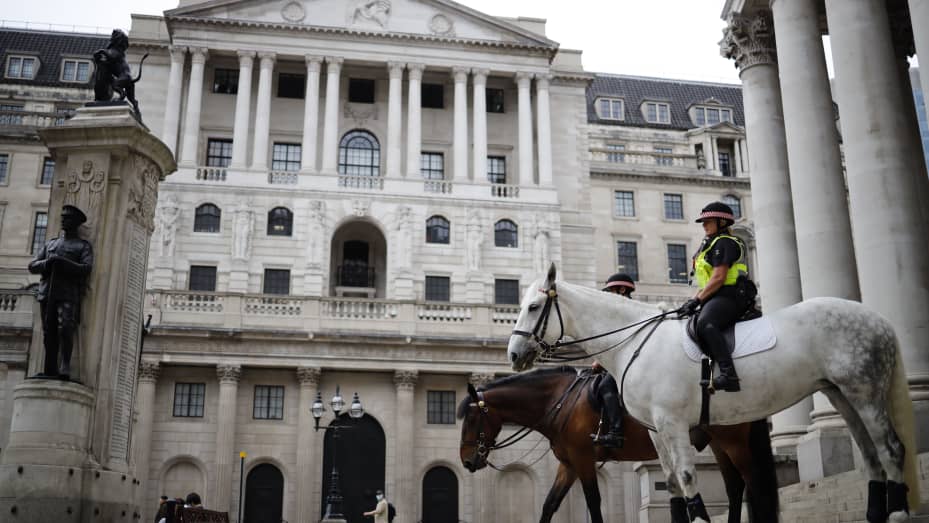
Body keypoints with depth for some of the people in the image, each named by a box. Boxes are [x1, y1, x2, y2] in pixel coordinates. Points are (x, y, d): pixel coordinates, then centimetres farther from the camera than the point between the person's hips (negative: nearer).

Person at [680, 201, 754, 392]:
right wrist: (693, 301, 13)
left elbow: (718, 278, -17)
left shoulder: (724, 243, -5)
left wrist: (697, 300, -16)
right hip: (717, 298, 12)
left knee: (705, 325, -37)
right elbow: (707, 282, 27)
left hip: (729, 296, -12)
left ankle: (729, 374, -49)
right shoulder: (712, 244, 28)